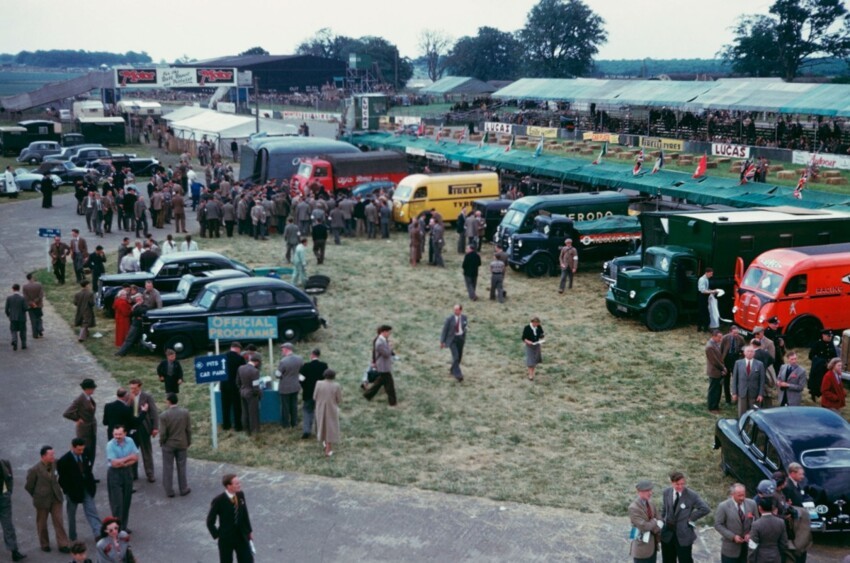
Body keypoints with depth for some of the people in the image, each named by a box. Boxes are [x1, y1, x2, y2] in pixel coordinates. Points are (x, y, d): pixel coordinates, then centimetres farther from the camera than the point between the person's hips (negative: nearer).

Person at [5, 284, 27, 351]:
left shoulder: (9, 298, -7)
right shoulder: (23, 298, -13)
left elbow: (7, 309, -4)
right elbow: (25, 308, -15)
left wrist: (8, 315, 14)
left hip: (13, 318, 1)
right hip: (22, 318, -1)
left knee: (14, 331, 11)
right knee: (22, 331, 14)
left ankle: (14, 341, -16)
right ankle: (23, 345, 16)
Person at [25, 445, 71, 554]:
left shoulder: (56, 463, -11)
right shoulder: (35, 470, -22)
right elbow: (29, 486, -7)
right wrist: (37, 496, 5)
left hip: (56, 498, 2)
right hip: (42, 500, -2)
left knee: (59, 521, 3)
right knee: (42, 523, 15)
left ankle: (63, 545, 11)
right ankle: (44, 544, 34)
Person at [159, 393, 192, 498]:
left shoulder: (164, 415, -20)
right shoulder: (185, 412, -12)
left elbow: (163, 433, -15)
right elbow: (189, 429, -4)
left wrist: (161, 443, 4)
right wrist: (188, 442, 9)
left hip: (168, 445, -2)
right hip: (182, 444, 2)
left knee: (168, 468, 12)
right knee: (181, 467, 15)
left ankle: (169, 491, 20)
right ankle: (183, 489, 23)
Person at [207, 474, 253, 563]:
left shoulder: (240, 495, -6)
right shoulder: (218, 501, -21)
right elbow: (210, 522, -10)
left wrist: (249, 530, 9)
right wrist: (217, 535, -7)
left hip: (241, 536, 4)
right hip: (226, 539, -4)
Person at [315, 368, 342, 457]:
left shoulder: (319, 383, -13)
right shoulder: (336, 386, -18)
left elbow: (314, 397, -4)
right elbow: (339, 400, -10)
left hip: (321, 409, 2)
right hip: (332, 410, -2)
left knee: (322, 425, 25)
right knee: (331, 428, 10)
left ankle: (325, 442, 43)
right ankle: (328, 450, 15)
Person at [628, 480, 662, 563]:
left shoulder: (649, 503, 4)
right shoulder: (634, 508, -21)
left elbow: (657, 519, 7)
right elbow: (643, 526, -24)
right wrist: (655, 522, -8)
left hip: (653, 544, 8)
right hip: (642, 546, -8)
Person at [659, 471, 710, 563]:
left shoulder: (691, 495, -17)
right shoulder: (666, 492, -2)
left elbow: (705, 509, -14)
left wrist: (691, 518, -11)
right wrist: (663, 521, 8)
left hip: (684, 535, -4)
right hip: (667, 534, 4)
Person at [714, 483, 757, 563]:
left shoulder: (751, 504, -3)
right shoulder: (723, 506, -14)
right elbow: (718, 525, -10)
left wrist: (751, 534, -11)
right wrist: (733, 536, -19)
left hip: (747, 545, 3)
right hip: (730, 548, -3)